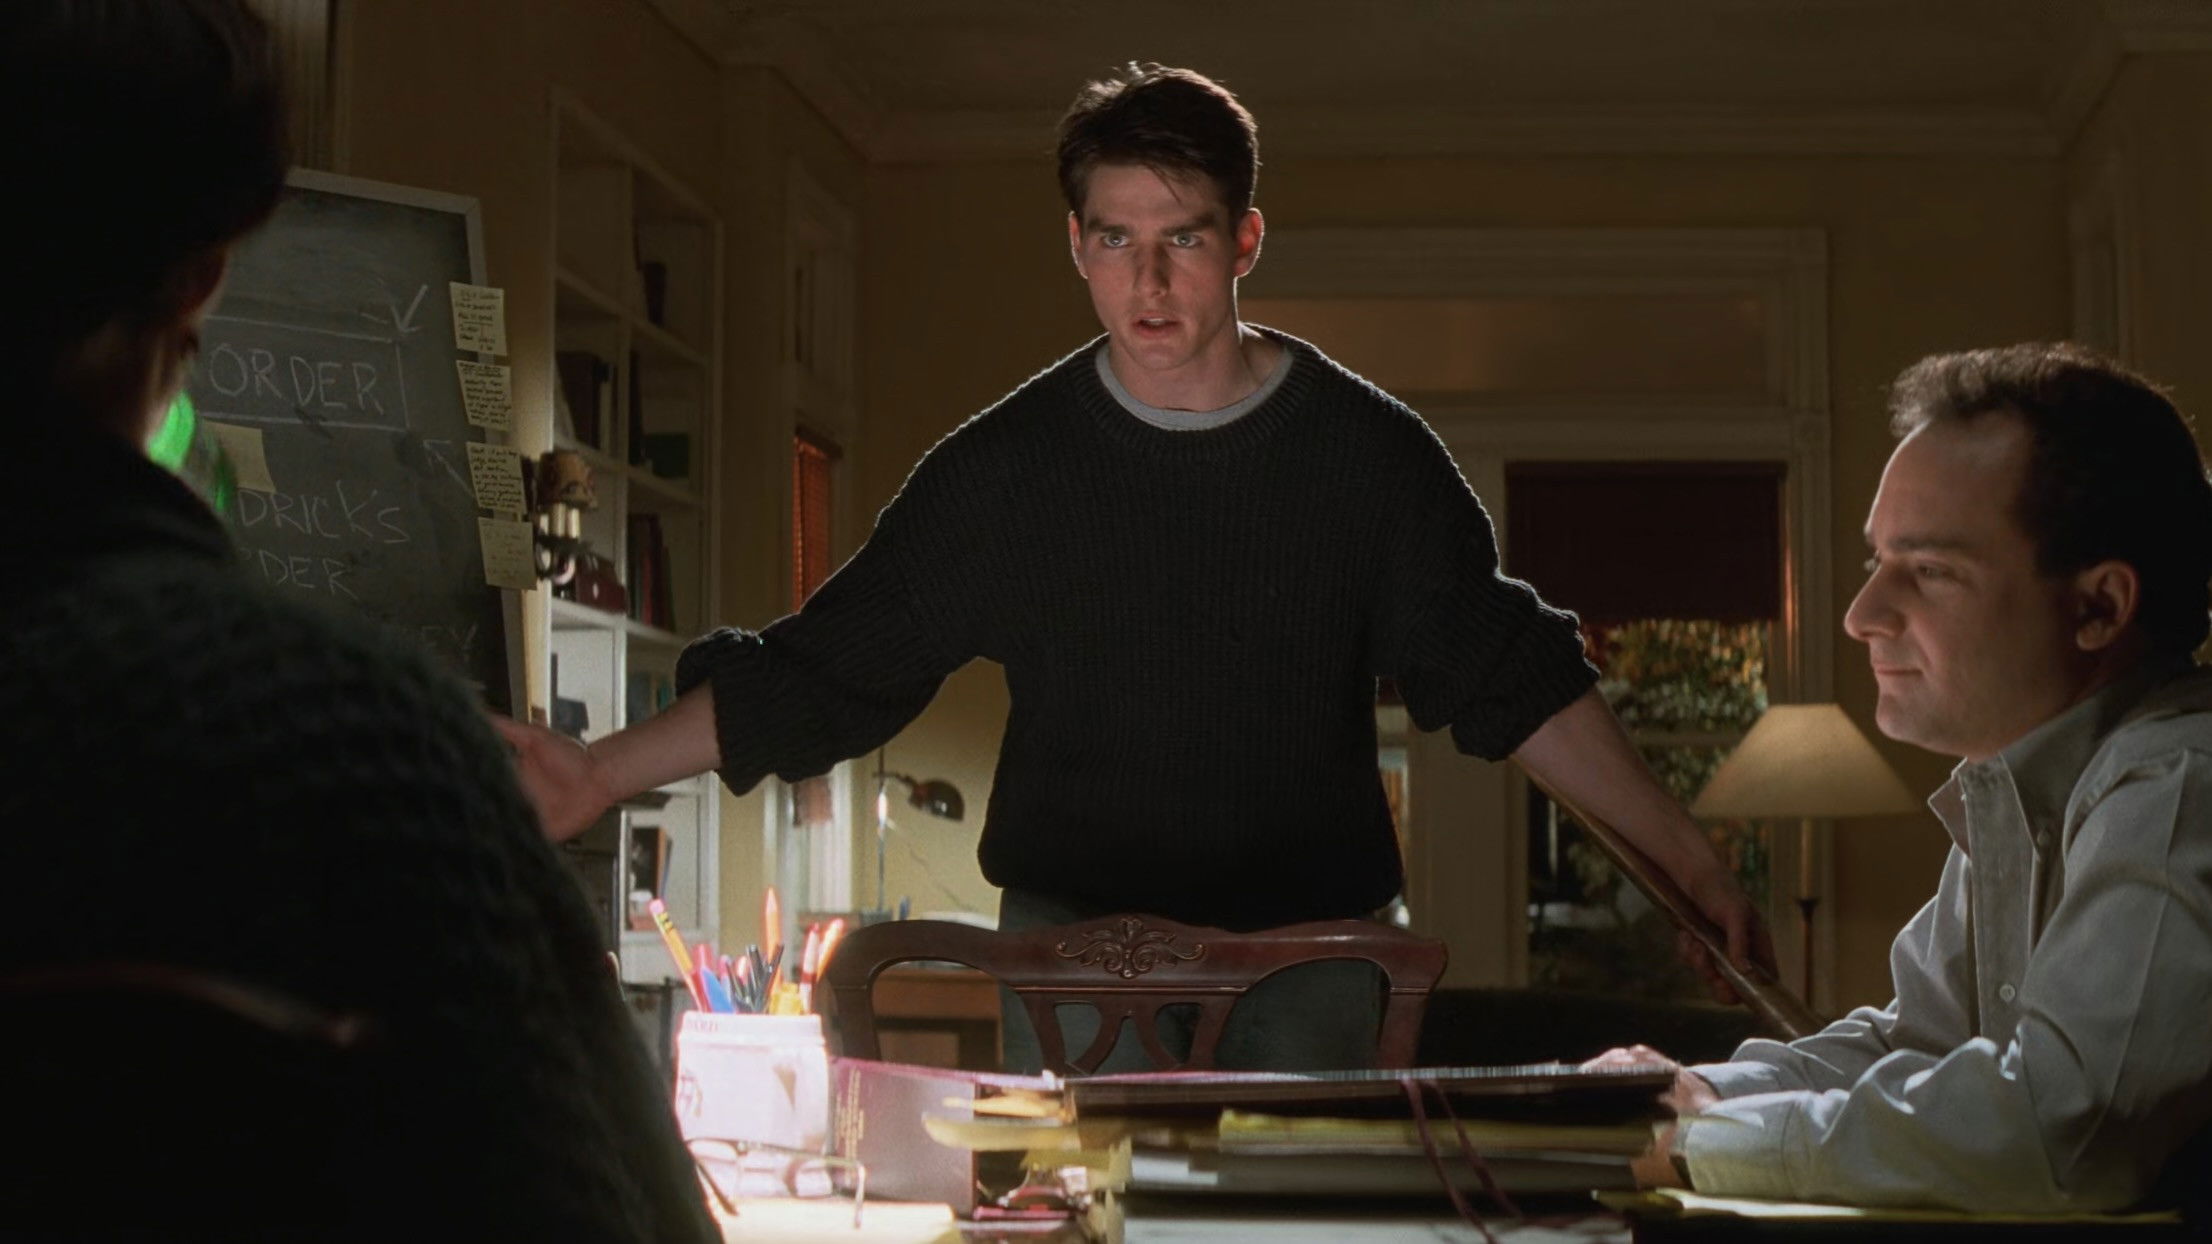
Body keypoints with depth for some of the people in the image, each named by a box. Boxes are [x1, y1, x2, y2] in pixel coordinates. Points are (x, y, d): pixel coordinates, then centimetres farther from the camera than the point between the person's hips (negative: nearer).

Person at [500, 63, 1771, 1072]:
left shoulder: (1370, 453, 0)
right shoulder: (1006, 466, 0)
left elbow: (1511, 677, 4)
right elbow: (822, 672, 2)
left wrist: (1688, 858, -2)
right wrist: (609, 772, -6)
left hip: (1307, 943, 0)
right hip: (1075, 941, 0)